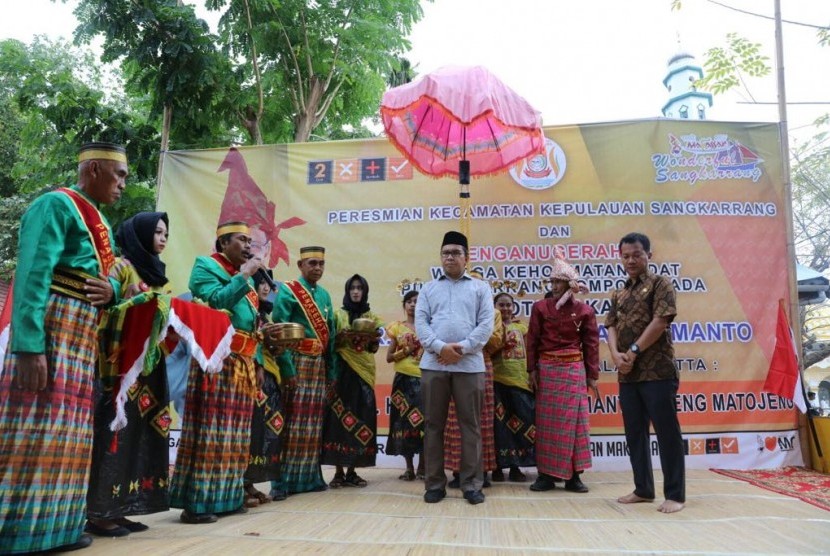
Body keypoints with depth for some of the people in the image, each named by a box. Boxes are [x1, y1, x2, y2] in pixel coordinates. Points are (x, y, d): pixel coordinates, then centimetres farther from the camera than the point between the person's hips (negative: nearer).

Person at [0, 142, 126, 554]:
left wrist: (111, 290, -2)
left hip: (83, 338, 9)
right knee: (34, 429, -9)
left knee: (68, 432, 10)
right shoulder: (57, 204, -7)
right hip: (49, 329, -9)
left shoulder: (100, 223, 20)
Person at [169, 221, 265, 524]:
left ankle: (226, 496, 17)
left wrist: (257, 361, 17)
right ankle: (195, 502, -3)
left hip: (244, 361, 8)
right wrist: (245, 275, -13)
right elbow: (216, 302, -20)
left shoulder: (243, 275, 23)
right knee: (209, 428, -9)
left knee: (235, 431, 9)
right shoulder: (206, 266, 0)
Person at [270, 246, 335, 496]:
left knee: (313, 423, 9)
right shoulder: (287, 291, -5)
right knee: (292, 422, -7)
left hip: (319, 365, 6)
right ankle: (283, 480, 0)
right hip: (297, 363, -6)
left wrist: (331, 370, 11)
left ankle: (309, 476, 18)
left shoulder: (324, 295, 15)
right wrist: (287, 369, -18)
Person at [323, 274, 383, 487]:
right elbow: (331, 343, 0)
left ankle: (352, 471, 7)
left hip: (364, 371, 2)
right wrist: (343, 335, -18)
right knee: (339, 416, -8)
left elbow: (374, 349, 8)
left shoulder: (371, 316, 12)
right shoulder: (338, 315, 7)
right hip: (342, 370, -2)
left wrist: (373, 337, -12)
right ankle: (338, 471, -1)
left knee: (360, 415, -2)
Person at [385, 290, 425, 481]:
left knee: (424, 419, -6)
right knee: (404, 420, 1)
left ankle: (422, 467, 5)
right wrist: (406, 350, -7)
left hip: (424, 378, -1)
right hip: (403, 379, 1)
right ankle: (409, 467, 11)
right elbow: (389, 357, 6)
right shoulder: (397, 327, 9)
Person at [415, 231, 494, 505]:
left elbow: (486, 324, 0)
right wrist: (440, 347, -13)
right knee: (433, 425, 5)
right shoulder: (428, 289, 15)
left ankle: (472, 484, 13)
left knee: (471, 425, 3)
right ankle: (434, 483, 15)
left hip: (469, 365, -1)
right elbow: (420, 323, 3)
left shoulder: (481, 288, 11)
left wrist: (462, 348, -12)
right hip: (434, 364, 1)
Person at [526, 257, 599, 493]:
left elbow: (591, 344, 3)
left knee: (573, 420, 1)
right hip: (547, 369, 0)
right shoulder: (540, 307, 1)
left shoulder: (584, 311, 1)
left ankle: (573, 475, 10)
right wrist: (532, 369, -4)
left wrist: (592, 375, 1)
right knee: (547, 420, 3)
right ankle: (546, 474, 11)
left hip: (574, 370, 0)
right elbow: (532, 341, 1)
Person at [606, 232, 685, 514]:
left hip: (657, 371, -6)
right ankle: (643, 489, 22)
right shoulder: (618, 294, 17)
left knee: (667, 432, -1)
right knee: (634, 432, 11)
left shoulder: (660, 284, 0)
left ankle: (675, 494, 7)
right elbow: (611, 327, 10)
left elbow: (661, 321, -12)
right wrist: (616, 354, -9)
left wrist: (634, 351, -13)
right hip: (627, 374, 7)